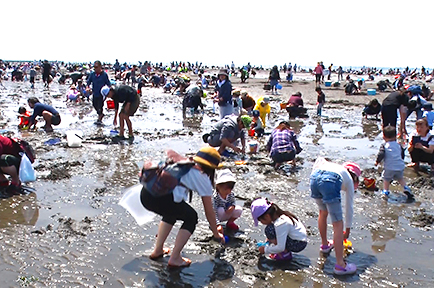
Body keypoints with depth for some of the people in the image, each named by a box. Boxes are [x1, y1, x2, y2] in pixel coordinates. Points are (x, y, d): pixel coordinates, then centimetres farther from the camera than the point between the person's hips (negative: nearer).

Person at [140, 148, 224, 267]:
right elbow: (209, 212, 20)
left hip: (145, 194, 7)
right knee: (191, 218, 19)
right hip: (162, 198, -7)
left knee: (172, 212, 35)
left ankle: (157, 250, 38)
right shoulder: (203, 179, 15)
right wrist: (216, 234, 33)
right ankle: (174, 259, 16)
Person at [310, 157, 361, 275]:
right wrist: (348, 229, 44)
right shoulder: (349, 180, 31)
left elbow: (320, 159, 18)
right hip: (330, 182, -5)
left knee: (323, 212, 30)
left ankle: (324, 244, 48)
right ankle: (340, 265, 5)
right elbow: (349, 207, 35)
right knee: (338, 225, 3)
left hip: (315, 177, 5)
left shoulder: (335, 166, 40)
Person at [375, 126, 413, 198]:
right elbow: (402, 154, 22)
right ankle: (406, 188, 13)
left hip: (389, 167, -4)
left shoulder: (384, 145, -5)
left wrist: (377, 161, -2)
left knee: (386, 179, 15)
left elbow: (381, 154, -16)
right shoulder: (398, 145, 11)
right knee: (400, 178, 26)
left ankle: (385, 191, 11)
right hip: (400, 166, 5)